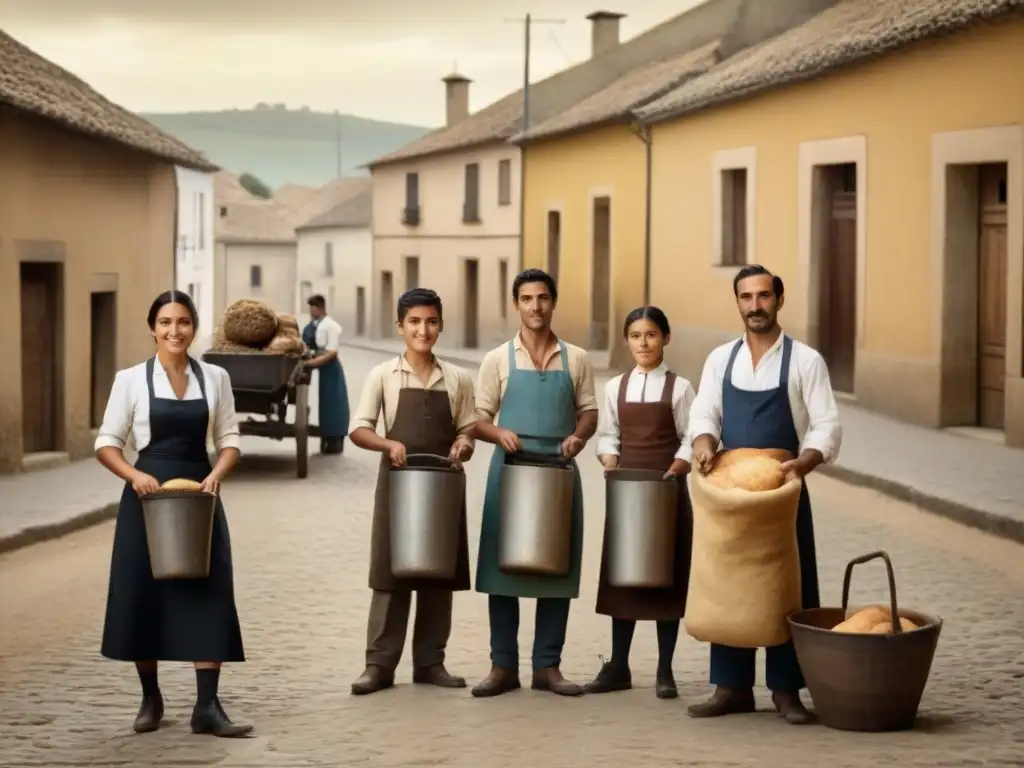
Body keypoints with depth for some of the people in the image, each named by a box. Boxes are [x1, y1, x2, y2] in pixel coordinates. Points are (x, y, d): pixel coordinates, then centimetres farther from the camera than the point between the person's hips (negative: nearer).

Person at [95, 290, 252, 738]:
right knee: (142, 595, 3)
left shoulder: (215, 378, 5)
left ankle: (207, 707, -2)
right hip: (147, 495, -1)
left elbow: (229, 441, 7)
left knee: (208, 596, -5)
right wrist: (134, 475, -17)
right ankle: (150, 698, 21)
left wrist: (215, 476, -12)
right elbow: (106, 443, 1)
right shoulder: (131, 379, 0)